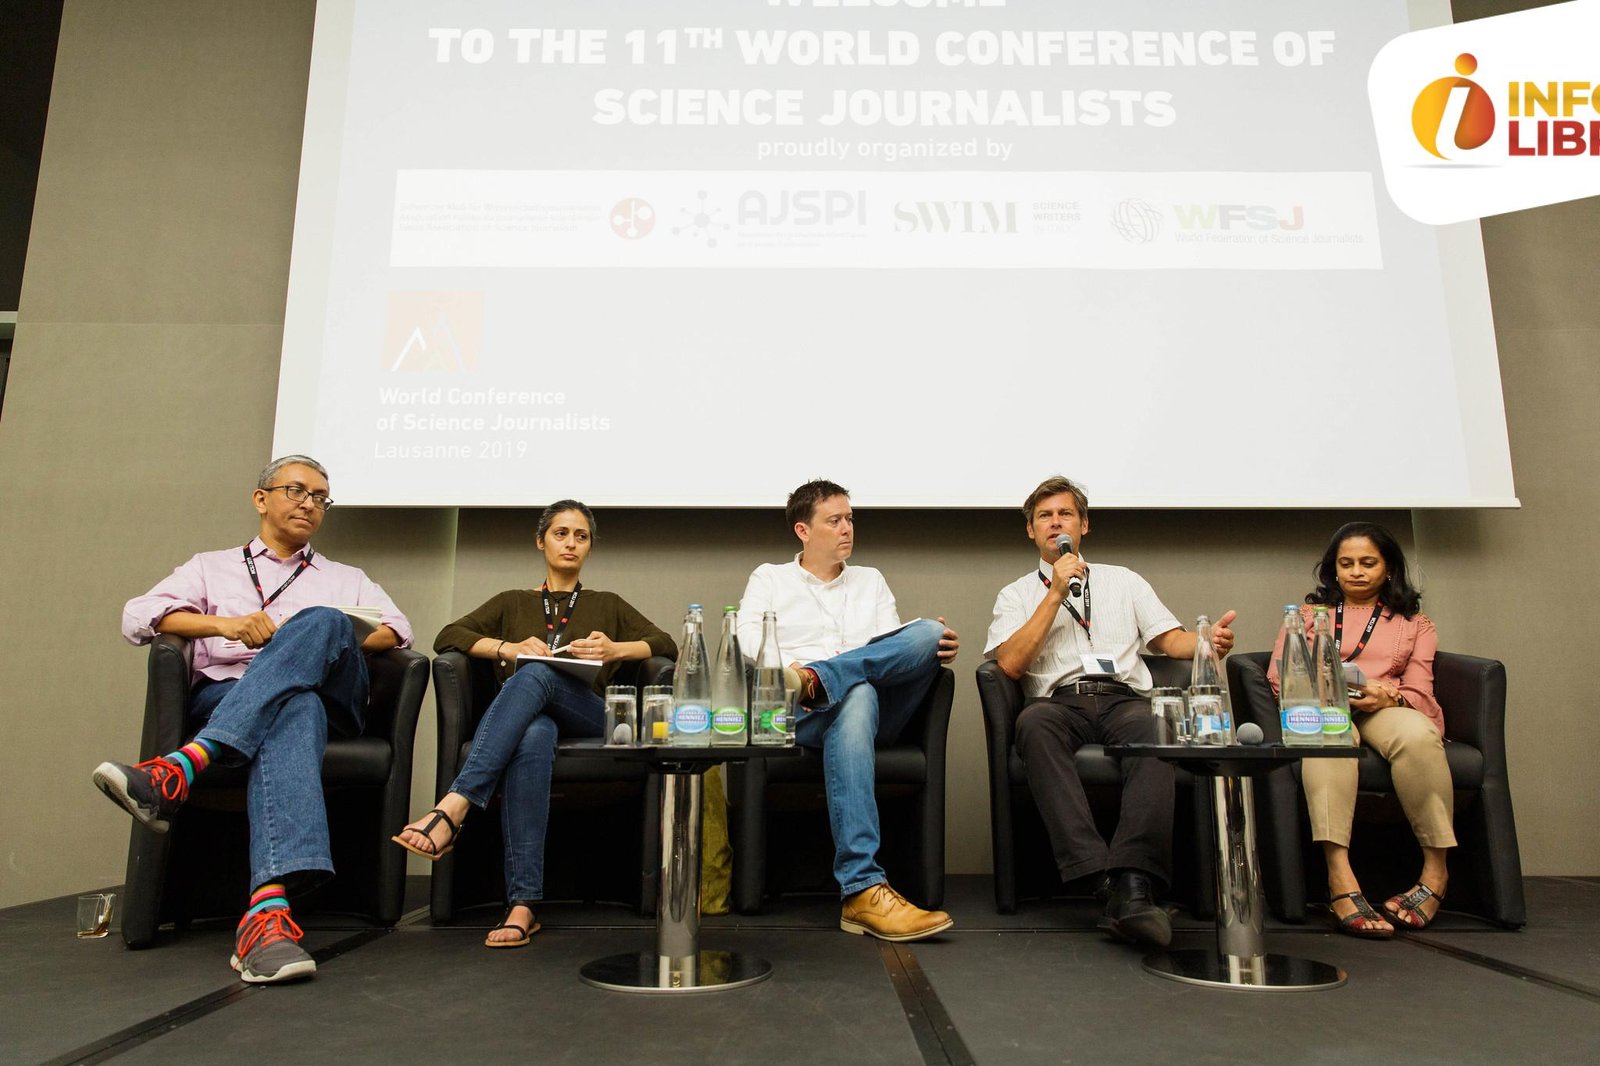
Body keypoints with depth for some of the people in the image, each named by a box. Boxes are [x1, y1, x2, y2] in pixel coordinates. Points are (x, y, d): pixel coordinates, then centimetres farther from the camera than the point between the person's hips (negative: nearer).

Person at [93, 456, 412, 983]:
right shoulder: (213, 567, 30)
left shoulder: (346, 579, 32)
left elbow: (397, 630, 14)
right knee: (296, 711, -41)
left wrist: (332, 644, -8)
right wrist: (224, 624, -7)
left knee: (321, 622, -36)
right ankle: (270, 907, -60)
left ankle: (180, 769, -50)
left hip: (329, 696, 1)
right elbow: (137, 617, 12)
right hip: (222, 695, -1)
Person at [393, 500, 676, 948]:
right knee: (534, 738, -40)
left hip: (585, 714, 0)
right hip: (519, 716, 0)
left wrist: (615, 650, -6)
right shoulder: (513, 602, 28)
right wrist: (510, 648, -6)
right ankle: (523, 903, -47)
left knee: (536, 674, -36)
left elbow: (666, 645, 14)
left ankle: (452, 809, -48)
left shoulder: (608, 605, 28)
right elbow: (447, 637, 12)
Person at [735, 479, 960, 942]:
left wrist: (938, 647, -8)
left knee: (929, 632, -24)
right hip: (800, 716, -3)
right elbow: (747, 649, 2)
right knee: (858, 697, -42)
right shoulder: (769, 579, 19)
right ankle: (863, 890, -50)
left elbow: (899, 651, 15)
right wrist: (780, 673, -20)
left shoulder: (871, 581, 28)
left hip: (874, 708, 3)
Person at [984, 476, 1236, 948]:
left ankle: (1134, 884, -45)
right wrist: (1056, 594, 1)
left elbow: (1171, 640, 15)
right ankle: (1099, 875, -45)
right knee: (1033, 723, -38)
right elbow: (1010, 664, 3)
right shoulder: (1016, 594, 20)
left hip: (1124, 699, 1)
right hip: (1058, 703, -1)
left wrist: (1208, 641, -9)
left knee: (1154, 731, -36)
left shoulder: (1124, 581, 26)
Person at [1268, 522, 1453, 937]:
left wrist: (1387, 698, -14)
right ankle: (1340, 877, -50)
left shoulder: (1415, 622, 26)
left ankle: (1436, 870, -26)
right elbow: (1278, 676, 11)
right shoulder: (1308, 613, 26)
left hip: (1387, 711, 1)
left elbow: (1418, 693, 10)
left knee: (1417, 733, -38)